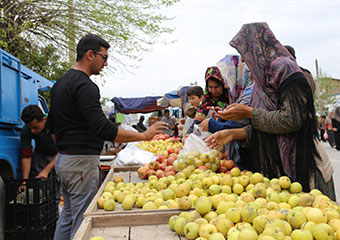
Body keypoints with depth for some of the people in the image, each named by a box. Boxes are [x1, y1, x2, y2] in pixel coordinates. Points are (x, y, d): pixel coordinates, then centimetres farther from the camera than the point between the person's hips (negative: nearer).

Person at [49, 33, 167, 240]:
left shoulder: (60, 83, 15)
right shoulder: (85, 85, -18)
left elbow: (52, 124, 22)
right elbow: (103, 129, -26)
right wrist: (143, 135, -20)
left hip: (63, 159, 10)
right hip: (82, 162, -10)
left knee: (68, 214, 20)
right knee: (83, 222, -1)